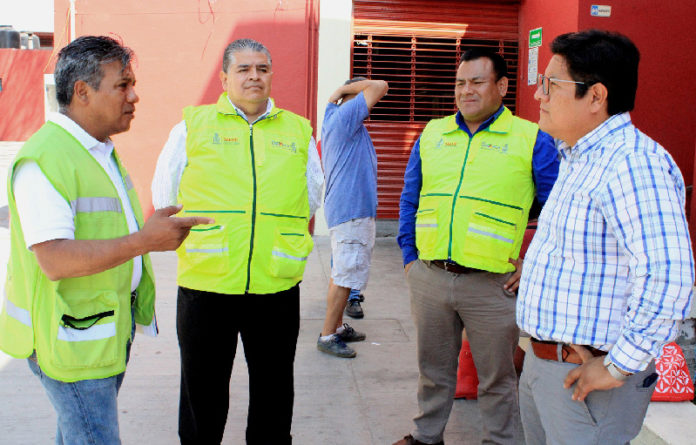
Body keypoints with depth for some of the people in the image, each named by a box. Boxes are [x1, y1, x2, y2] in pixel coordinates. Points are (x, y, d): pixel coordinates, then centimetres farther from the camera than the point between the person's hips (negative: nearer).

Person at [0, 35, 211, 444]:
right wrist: (145, 240, -33)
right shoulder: (43, 160, -21)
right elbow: (54, 260, -30)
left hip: (112, 324, 9)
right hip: (72, 337, -9)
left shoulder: (101, 150, 13)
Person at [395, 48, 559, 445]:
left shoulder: (532, 140, -3)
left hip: (492, 284, -3)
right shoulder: (432, 134, 9)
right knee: (433, 368, 19)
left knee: (497, 378, 11)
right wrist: (409, 257, 11)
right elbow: (409, 200, 17)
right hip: (429, 277, 4)